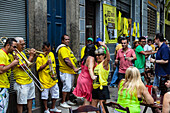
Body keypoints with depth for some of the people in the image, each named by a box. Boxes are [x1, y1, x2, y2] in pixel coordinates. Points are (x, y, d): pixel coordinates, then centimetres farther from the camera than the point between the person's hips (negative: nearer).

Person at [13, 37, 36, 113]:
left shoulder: (22, 53, 12)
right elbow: (24, 66, -23)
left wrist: (32, 56, 3)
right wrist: (31, 56, -17)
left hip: (29, 81, 9)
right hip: (22, 83, -9)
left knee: (30, 99, 17)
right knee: (21, 103, 0)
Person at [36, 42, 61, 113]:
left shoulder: (51, 54, 8)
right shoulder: (40, 57, -13)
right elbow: (38, 69, -18)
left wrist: (55, 73, 14)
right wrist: (46, 64, -27)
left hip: (53, 79, 6)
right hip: (45, 80, -6)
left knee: (55, 93, 14)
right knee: (45, 95, 3)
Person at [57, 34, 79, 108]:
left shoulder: (67, 48, 18)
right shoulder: (63, 48, -16)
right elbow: (66, 60, -24)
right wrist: (74, 68, -24)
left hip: (71, 71, 10)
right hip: (66, 71, -10)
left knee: (70, 86, 16)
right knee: (67, 86, -9)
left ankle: (68, 100, 27)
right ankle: (63, 102, -1)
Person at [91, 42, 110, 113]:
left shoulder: (104, 63, -10)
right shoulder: (97, 64, 14)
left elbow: (108, 58, -34)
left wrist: (105, 47, -47)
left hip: (102, 88, -8)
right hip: (95, 88, 8)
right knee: (93, 107, 14)